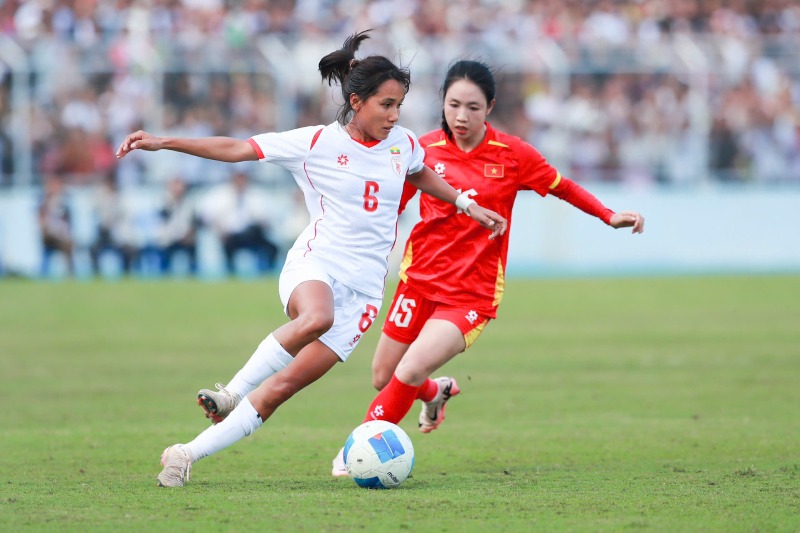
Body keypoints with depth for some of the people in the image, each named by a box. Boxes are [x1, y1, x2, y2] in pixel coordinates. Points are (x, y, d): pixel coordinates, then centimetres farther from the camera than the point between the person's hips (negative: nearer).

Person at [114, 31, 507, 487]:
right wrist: (163, 143, -10)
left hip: (363, 289, 3)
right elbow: (236, 149, -4)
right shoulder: (317, 143, -3)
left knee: (281, 388, -10)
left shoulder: (403, 143, 9)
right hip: (316, 265, -3)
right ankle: (232, 393, -26)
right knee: (317, 317, -42)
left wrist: (468, 206, 26)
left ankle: (187, 456, -4)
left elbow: (421, 176, 34)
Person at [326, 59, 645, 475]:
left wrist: (609, 216, -2)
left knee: (410, 371, -23)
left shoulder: (512, 155, -6)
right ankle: (437, 393, 47)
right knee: (383, 378, 11)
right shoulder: (425, 150, -2)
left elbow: (563, 188, 8)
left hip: (473, 293, -3)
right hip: (419, 280, 3)